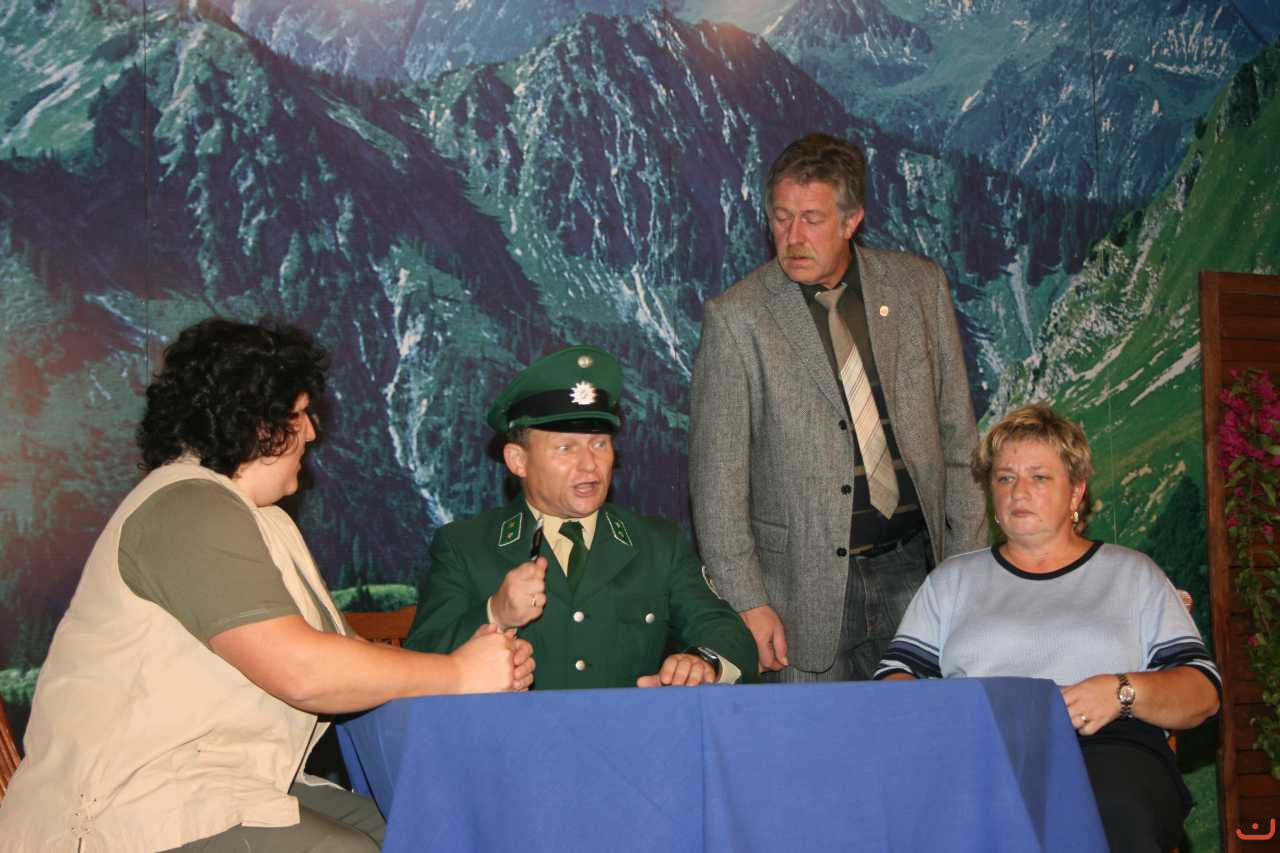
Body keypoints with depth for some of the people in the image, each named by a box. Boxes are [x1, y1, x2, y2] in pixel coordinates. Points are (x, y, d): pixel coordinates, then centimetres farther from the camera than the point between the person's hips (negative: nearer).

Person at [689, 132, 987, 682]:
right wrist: (747, 602, -11)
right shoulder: (736, 318, -6)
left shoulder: (919, 286, 4)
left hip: (915, 566, 3)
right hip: (810, 585, -2)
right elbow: (717, 474, -6)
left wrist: (970, 562, 6)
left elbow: (957, 434, 9)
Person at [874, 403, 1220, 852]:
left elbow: (1203, 693, 11)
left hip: (1108, 747, 0)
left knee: (1118, 815, -38)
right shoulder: (952, 580, 25)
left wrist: (1123, 692, -9)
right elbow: (894, 679, 15)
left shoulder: (1132, 574, 21)